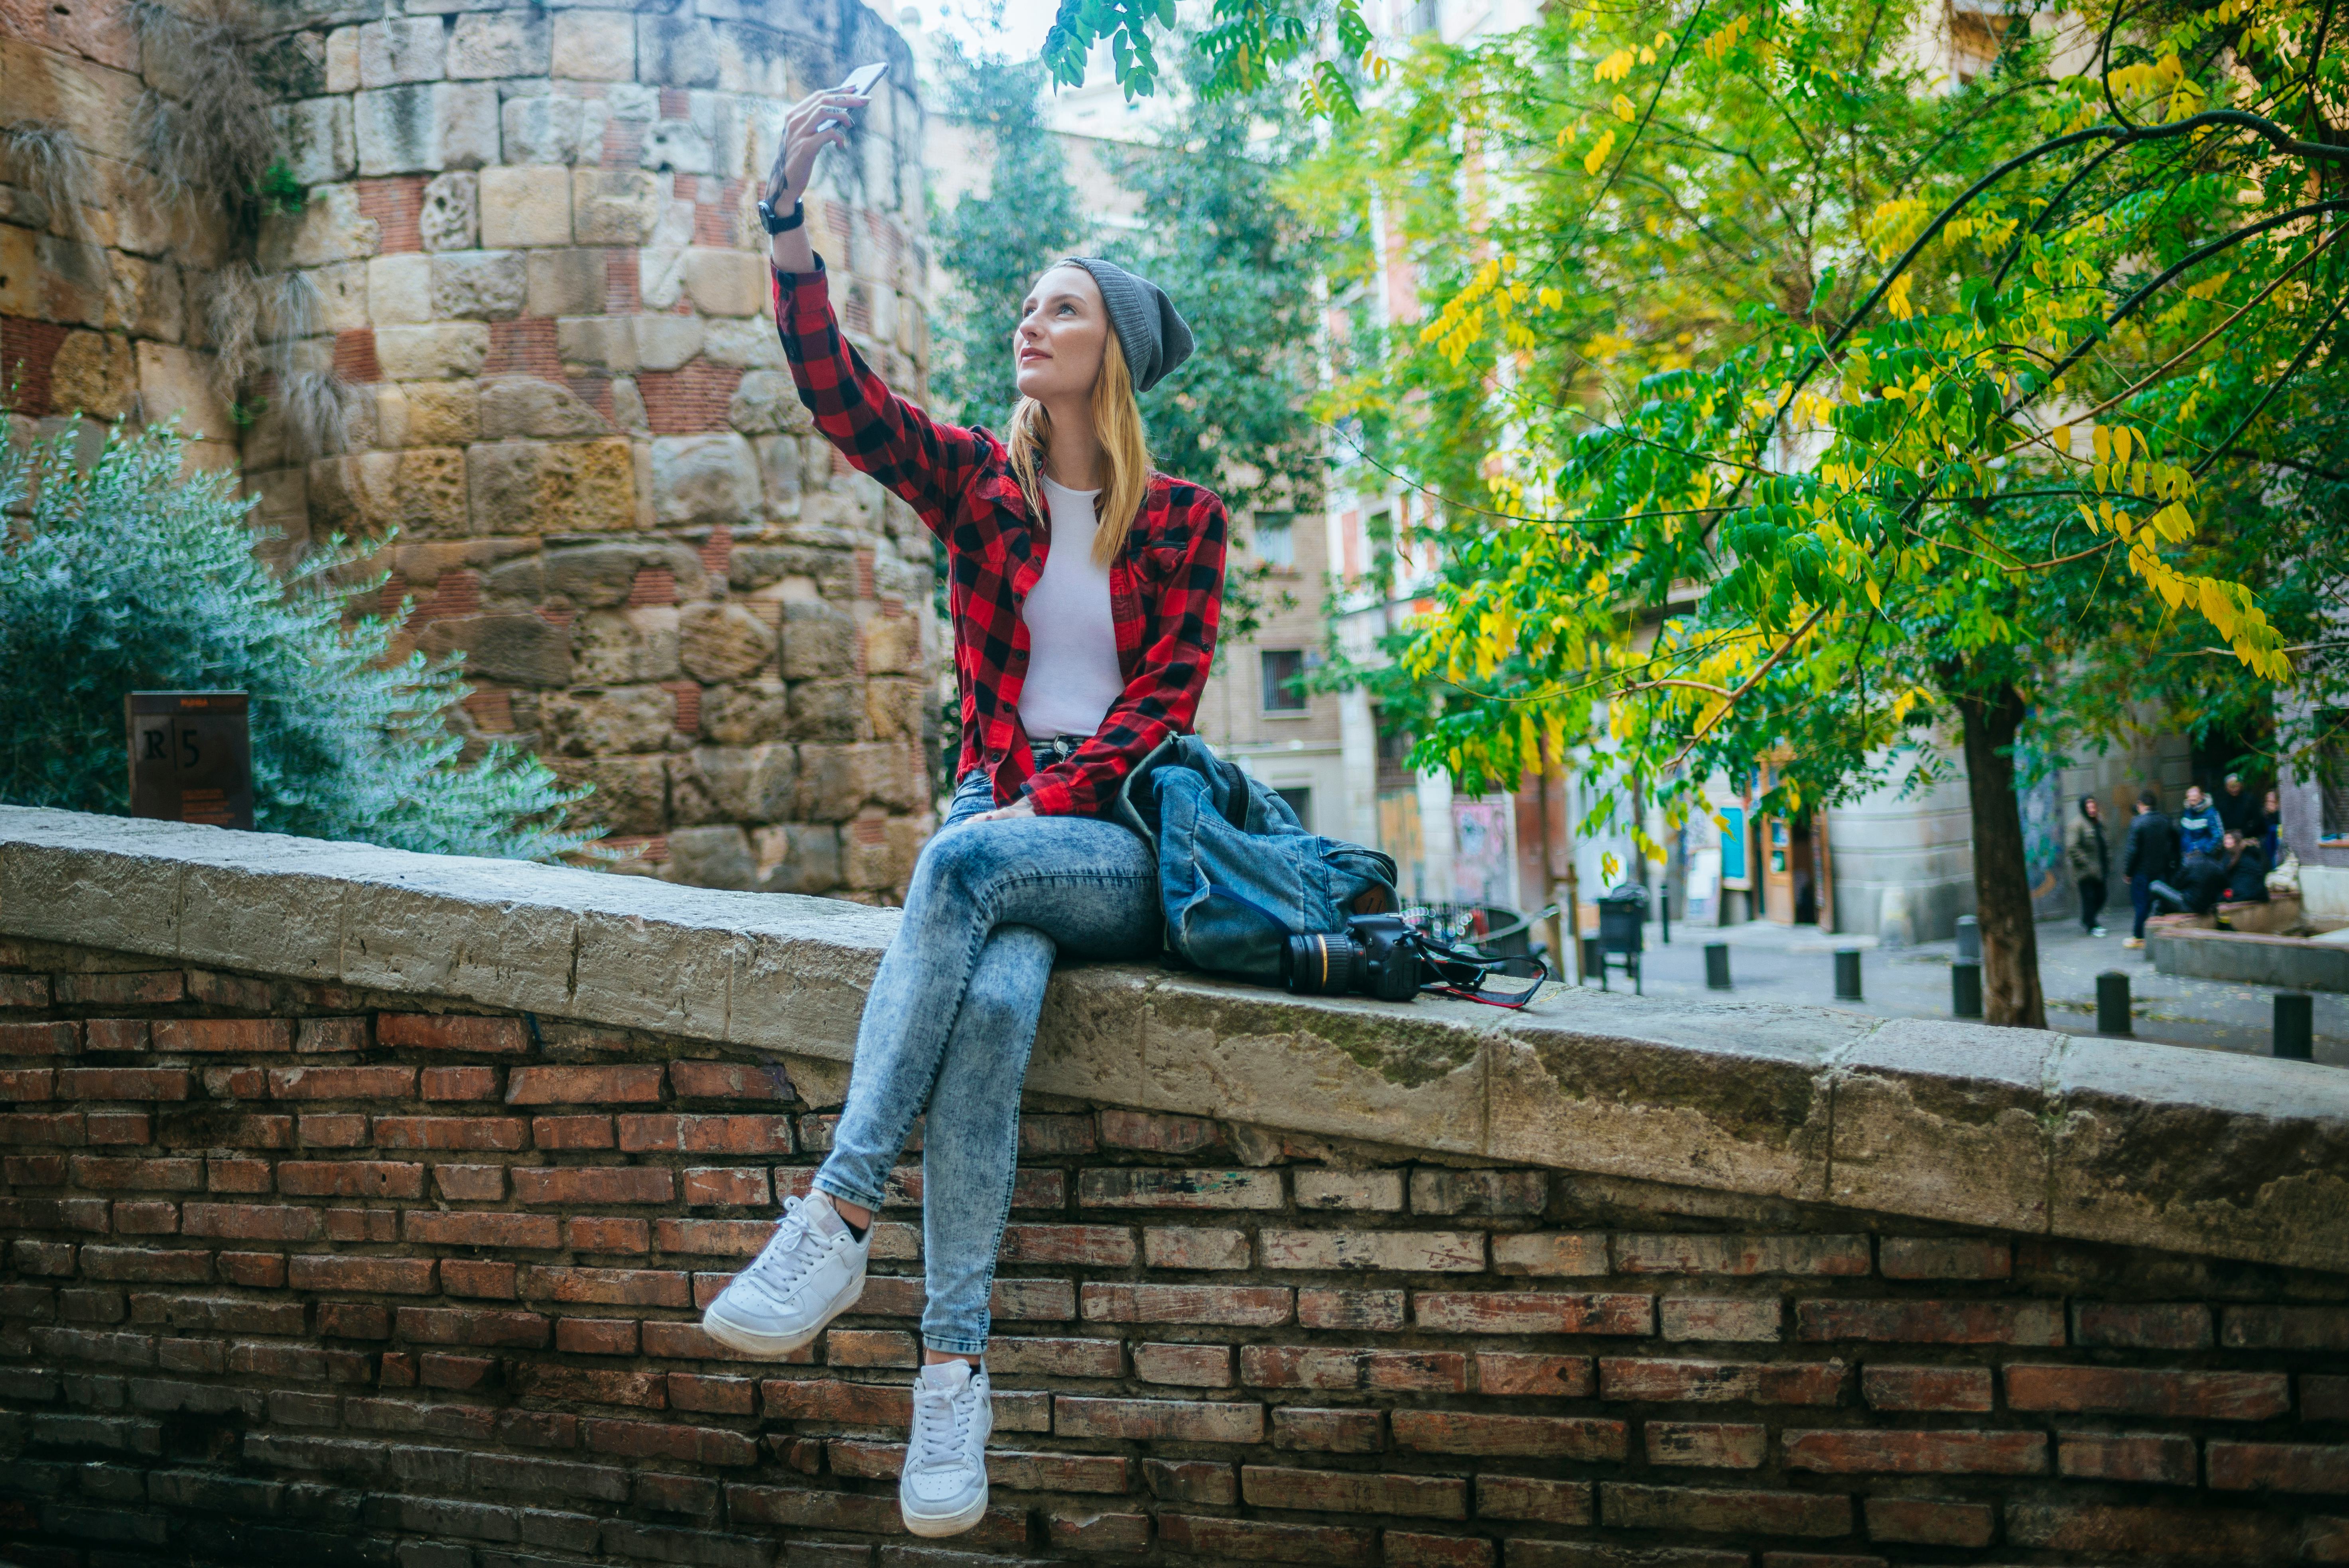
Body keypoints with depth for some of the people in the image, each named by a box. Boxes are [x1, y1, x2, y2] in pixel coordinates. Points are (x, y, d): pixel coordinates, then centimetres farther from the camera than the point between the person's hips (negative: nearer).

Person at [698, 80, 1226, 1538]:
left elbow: (1166, 699, -2)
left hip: (1123, 842, -2)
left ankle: (838, 1216, -39)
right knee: (991, 1001, -33)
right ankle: (956, 1366, -39)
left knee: (967, 867, -36)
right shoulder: (979, 481, 12)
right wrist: (790, 222, -16)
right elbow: (839, 391, -3)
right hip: (1005, 821, 2)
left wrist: (1043, 804, -16)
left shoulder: (1186, 520, 7)